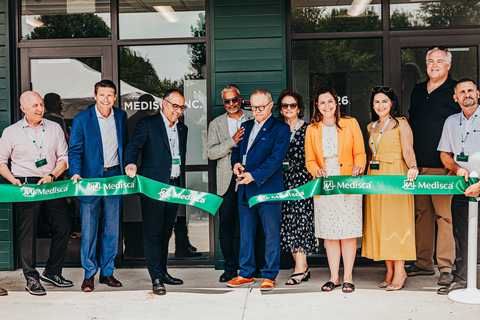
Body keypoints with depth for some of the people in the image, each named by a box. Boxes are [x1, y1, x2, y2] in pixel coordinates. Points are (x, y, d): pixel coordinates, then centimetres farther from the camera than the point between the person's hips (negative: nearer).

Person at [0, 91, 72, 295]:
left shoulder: (54, 128, 11)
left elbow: (64, 157, 9)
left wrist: (52, 175, -7)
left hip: (51, 184, 2)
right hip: (26, 185, -2)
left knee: (64, 226, -2)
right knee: (27, 231, -3)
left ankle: (52, 272, 14)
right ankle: (31, 278, 8)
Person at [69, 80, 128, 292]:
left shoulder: (121, 116, 7)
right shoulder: (81, 119, -4)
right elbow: (75, 151, -4)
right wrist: (76, 173, -18)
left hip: (114, 177, 3)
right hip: (90, 179, -3)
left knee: (112, 228, 9)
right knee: (88, 229, -1)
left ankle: (107, 272, 20)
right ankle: (89, 274, 12)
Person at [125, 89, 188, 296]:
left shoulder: (182, 129, 17)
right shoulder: (147, 124, -1)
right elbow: (133, 147, -11)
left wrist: (182, 186, 16)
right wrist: (131, 163, -32)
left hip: (174, 186, 6)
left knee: (166, 231, 12)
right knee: (153, 231, -4)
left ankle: (162, 271, 23)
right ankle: (156, 278, 1)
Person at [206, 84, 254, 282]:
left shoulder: (253, 119, 7)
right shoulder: (216, 124, 11)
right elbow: (211, 152, 0)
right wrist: (233, 141, -13)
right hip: (227, 181, 1)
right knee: (226, 225, 1)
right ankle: (230, 267, 12)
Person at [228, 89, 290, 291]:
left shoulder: (280, 128, -4)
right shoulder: (246, 126, 16)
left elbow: (276, 158, -14)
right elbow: (237, 149, 21)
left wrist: (254, 175, -21)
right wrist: (236, 163, -2)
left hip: (268, 188, -6)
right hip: (245, 190, 6)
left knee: (271, 234, 3)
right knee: (246, 233, 12)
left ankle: (269, 276, 13)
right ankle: (246, 274, 23)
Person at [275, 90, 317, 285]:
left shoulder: (307, 129, 1)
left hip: (301, 180, -5)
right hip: (283, 181, 5)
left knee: (299, 220, -8)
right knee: (287, 223, 3)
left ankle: (300, 269, -2)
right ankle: (303, 267, 12)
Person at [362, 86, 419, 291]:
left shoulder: (400, 124, -1)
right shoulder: (371, 127, 16)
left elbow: (408, 151, -11)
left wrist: (412, 167, -29)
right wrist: (363, 170, 6)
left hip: (395, 177, -6)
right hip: (375, 178, 6)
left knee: (395, 221, -6)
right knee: (379, 222, 4)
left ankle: (399, 271, 0)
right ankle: (390, 271, 11)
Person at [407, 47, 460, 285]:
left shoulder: (456, 91, -1)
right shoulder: (417, 91, 16)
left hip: (441, 166, -6)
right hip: (417, 165, 6)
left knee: (443, 215, -6)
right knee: (421, 213, 10)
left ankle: (445, 267, -1)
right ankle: (424, 263, 19)